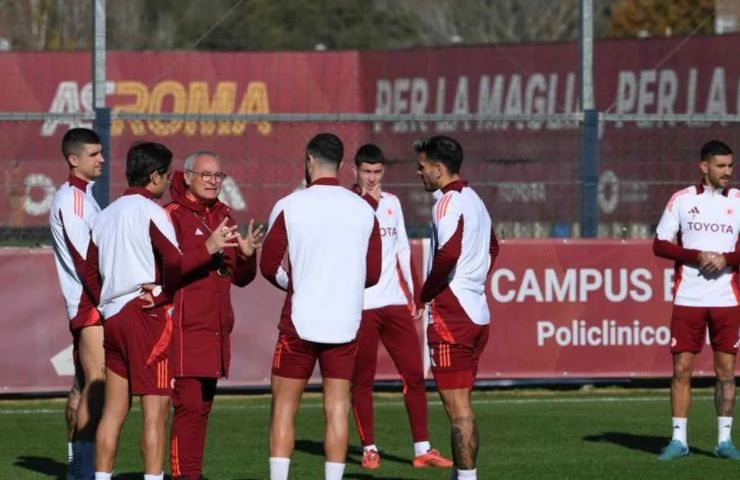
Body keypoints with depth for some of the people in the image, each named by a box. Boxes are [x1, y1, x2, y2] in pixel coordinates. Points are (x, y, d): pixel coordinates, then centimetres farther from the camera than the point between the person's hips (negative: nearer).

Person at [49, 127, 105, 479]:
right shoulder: (71, 199, -11)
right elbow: (85, 259, -17)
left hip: (87, 304, 10)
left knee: (83, 387, 10)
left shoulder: (82, 197, 18)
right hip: (90, 303, -10)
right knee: (96, 386, -13)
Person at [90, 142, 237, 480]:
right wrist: (210, 247, -7)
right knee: (155, 411, -7)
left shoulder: (106, 215, 14)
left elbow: (91, 272, 14)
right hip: (148, 315, -8)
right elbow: (175, 265, -19)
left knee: (114, 410, 10)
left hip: (113, 316, 8)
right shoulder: (151, 211, -9)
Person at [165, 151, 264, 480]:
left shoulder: (223, 217, 16)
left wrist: (247, 255, -1)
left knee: (203, 407, 10)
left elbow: (240, 278, 19)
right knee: (189, 406, -12)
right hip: (185, 329, -8)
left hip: (215, 329, 8)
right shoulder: (173, 215, -5)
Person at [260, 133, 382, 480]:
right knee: (337, 409, 4)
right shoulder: (364, 211, 3)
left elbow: (269, 266, -2)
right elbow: (372, 273, 6)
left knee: (283, 407, 5)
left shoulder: (289, 207, -5)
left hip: (300, 321, -2)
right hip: (345, 324, 2)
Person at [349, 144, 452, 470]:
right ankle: (369, 449, 8)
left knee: (414, 374, 1)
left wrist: (414, 294, 16)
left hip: (396, 302, 5)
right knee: (362, 380, 0)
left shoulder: (392, 203, 14)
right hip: (361, 305, -5)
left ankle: (422, 449, 4)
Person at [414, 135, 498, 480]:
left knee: (457, 406, -7)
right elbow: (492, 249, 27)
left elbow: (448, 255, -26)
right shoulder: (473, 200, 16)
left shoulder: (448, 202, -13)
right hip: (477, 312, 9)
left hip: (451, 316, -9)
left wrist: (425, 293, -12)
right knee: (461, 404, 14)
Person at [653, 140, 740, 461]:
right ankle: (679, 439, 4)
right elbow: (660, 245, 1)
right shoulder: (682, 200, 3)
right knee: (682, 368, -2)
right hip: (688, 298, -1)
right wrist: (697, 256, -12)